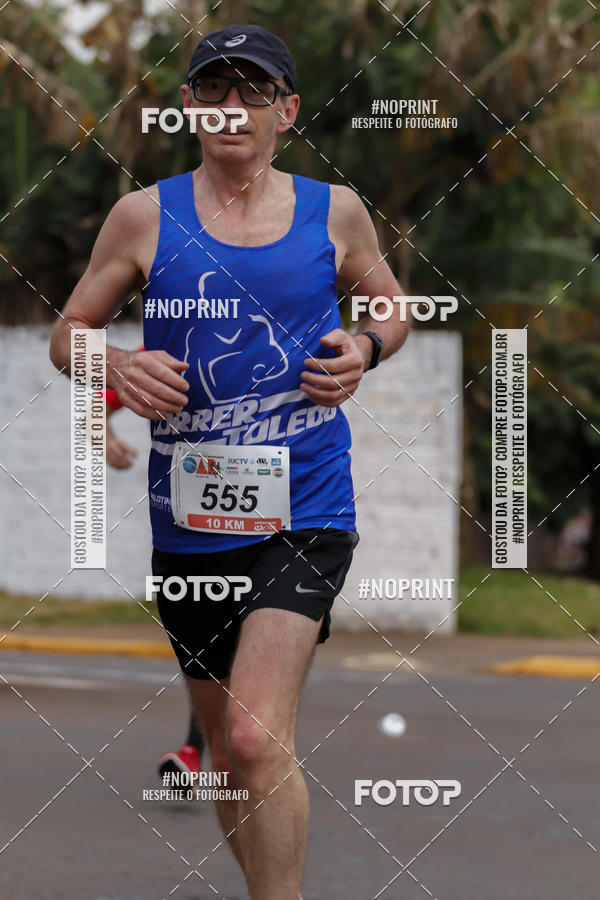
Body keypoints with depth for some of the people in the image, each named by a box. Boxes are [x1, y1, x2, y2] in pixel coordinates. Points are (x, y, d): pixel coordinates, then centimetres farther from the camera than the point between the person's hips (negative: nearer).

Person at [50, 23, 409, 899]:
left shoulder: (336, 211, 3)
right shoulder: (144, 217, 2)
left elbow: (389, 302, 20)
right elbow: (68, 333, 10)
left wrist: (367, 348, -3)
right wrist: (116, 366, -12)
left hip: (304, 512, -2)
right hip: (189, 518, 2)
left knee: (257, 741, -20)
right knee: (226, 747, 15)